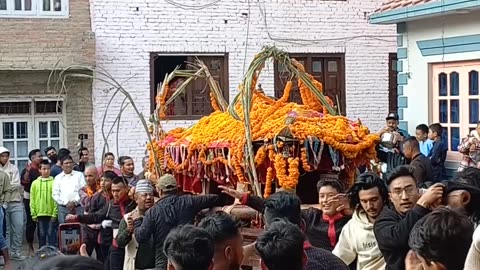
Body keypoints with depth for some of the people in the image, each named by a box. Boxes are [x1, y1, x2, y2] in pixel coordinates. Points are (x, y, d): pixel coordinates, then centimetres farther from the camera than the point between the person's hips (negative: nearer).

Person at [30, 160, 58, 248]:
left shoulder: (54, 182, -3)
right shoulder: (35, 183, 5)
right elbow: (32, 200, 6)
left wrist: (55, 213, -9)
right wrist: (34, 214, 1)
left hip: (51, 214, -2)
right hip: (40, 214, 2)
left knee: (51, 234, 0)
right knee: (41, 235, 9)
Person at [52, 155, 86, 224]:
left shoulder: (79, 175, 10)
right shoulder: (58, 178, 13)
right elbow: (55, 194, 6)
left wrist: (74, 202, -9)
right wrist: (66, 203, -6)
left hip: (77, 207, -1)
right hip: (63, 208, 1)